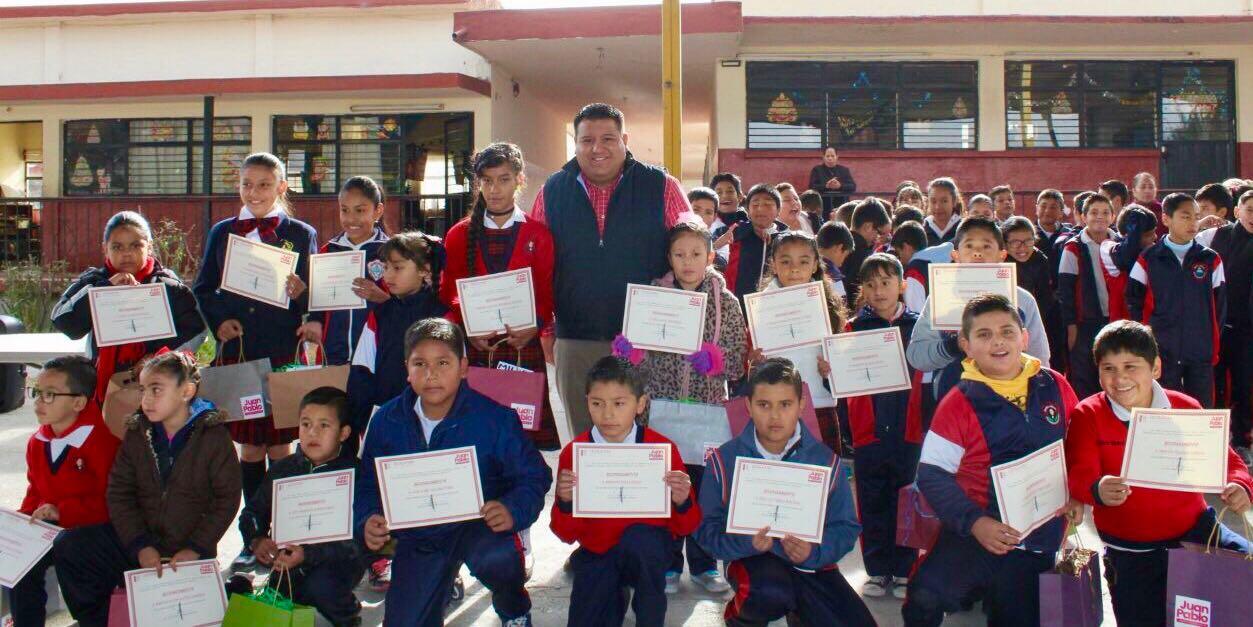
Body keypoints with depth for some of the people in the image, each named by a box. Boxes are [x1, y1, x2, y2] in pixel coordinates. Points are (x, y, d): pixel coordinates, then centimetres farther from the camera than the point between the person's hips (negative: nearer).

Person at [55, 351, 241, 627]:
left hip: (189, 551, -4)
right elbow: (118, 494, 2)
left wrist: (195, 549, -14)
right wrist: (140, 546, -11)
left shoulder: (214, 437, -7)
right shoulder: (137, 434, 5)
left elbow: (227, 500, -6)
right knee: (68, 547, -11)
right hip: (138, 542, 4)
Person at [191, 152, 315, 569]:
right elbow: (202, 290, 13)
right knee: (249, 448, 8)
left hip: (283, 354, -2)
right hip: (236, 353, 2)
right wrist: (218, 322, -4)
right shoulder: (222, 233, 11)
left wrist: (301, 294, -18)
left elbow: (314, 296, 3)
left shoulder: (301, 234, 5)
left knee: (280, 449, 2)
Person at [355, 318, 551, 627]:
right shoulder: (387, 420, -6)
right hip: (418, 537, 3)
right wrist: (367, 520, -15)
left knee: (496, 560, -36)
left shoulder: (495, 419, -16)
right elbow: (368, 482, 5)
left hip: (479, 525, -3)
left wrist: (514, 511, -30)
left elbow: (535, 475, -11)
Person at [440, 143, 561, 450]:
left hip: (524, 348, -1)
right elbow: (448, 295, 9)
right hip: (474, 350, 1)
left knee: (527, 428, -5)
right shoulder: (459, 235, 12)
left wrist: (534, 327, -13)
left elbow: (548, 295, 6)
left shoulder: (538, 235, 8)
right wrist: (466, 328, -9)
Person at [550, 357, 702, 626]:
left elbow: (685, 527, -6)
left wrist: (682, 502, -27)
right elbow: (567, 535, -5)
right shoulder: (573, 452, -8)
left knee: (638, 538, -34)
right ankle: (616, 594, 22)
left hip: (647, 547, -2)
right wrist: (565, 502, -25)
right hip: (597, 553, 2)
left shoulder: (663, 448, -12)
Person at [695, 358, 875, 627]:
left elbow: (846, 526, -2)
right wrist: (747, 542, -25)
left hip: (811, 564, 3)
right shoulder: (724, 460, -5)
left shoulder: (825, 460, -1)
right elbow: (707, 527, -6)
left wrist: (814, 551, -22)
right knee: (770, 591, -36)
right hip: (753, 558, -2)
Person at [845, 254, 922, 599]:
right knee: (872, 505, 8)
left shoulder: (918, 326, 4)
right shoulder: (853, 328, 3)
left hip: (908, 430, 0)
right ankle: (877, 571, 21)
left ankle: (904, 571, 21)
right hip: (868, 430, 0)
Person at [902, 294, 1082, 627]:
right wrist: (975, 522, -23)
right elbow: (932, 475, -11)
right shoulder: (960, 403, -10)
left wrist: (1077, 496, 0)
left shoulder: (1055, 387, 1)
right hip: (975, 536, -3)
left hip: (1040, 540, 3)